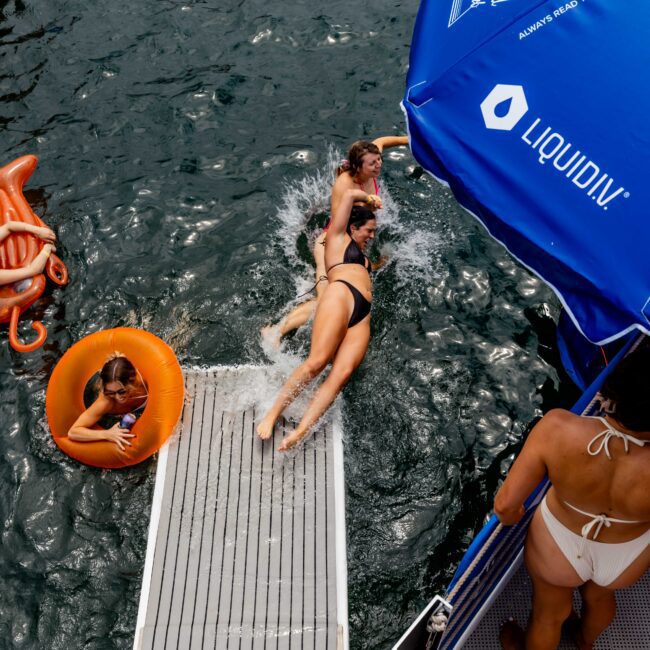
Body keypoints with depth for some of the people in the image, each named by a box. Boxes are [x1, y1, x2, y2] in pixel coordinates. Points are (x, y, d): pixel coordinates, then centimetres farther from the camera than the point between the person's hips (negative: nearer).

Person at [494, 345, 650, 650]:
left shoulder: (558, 428, -40)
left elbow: (505, 504, -26)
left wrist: (512, 516, -2)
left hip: (558, 545, -1)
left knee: (549, 613, 31)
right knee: (599, 594, 38)